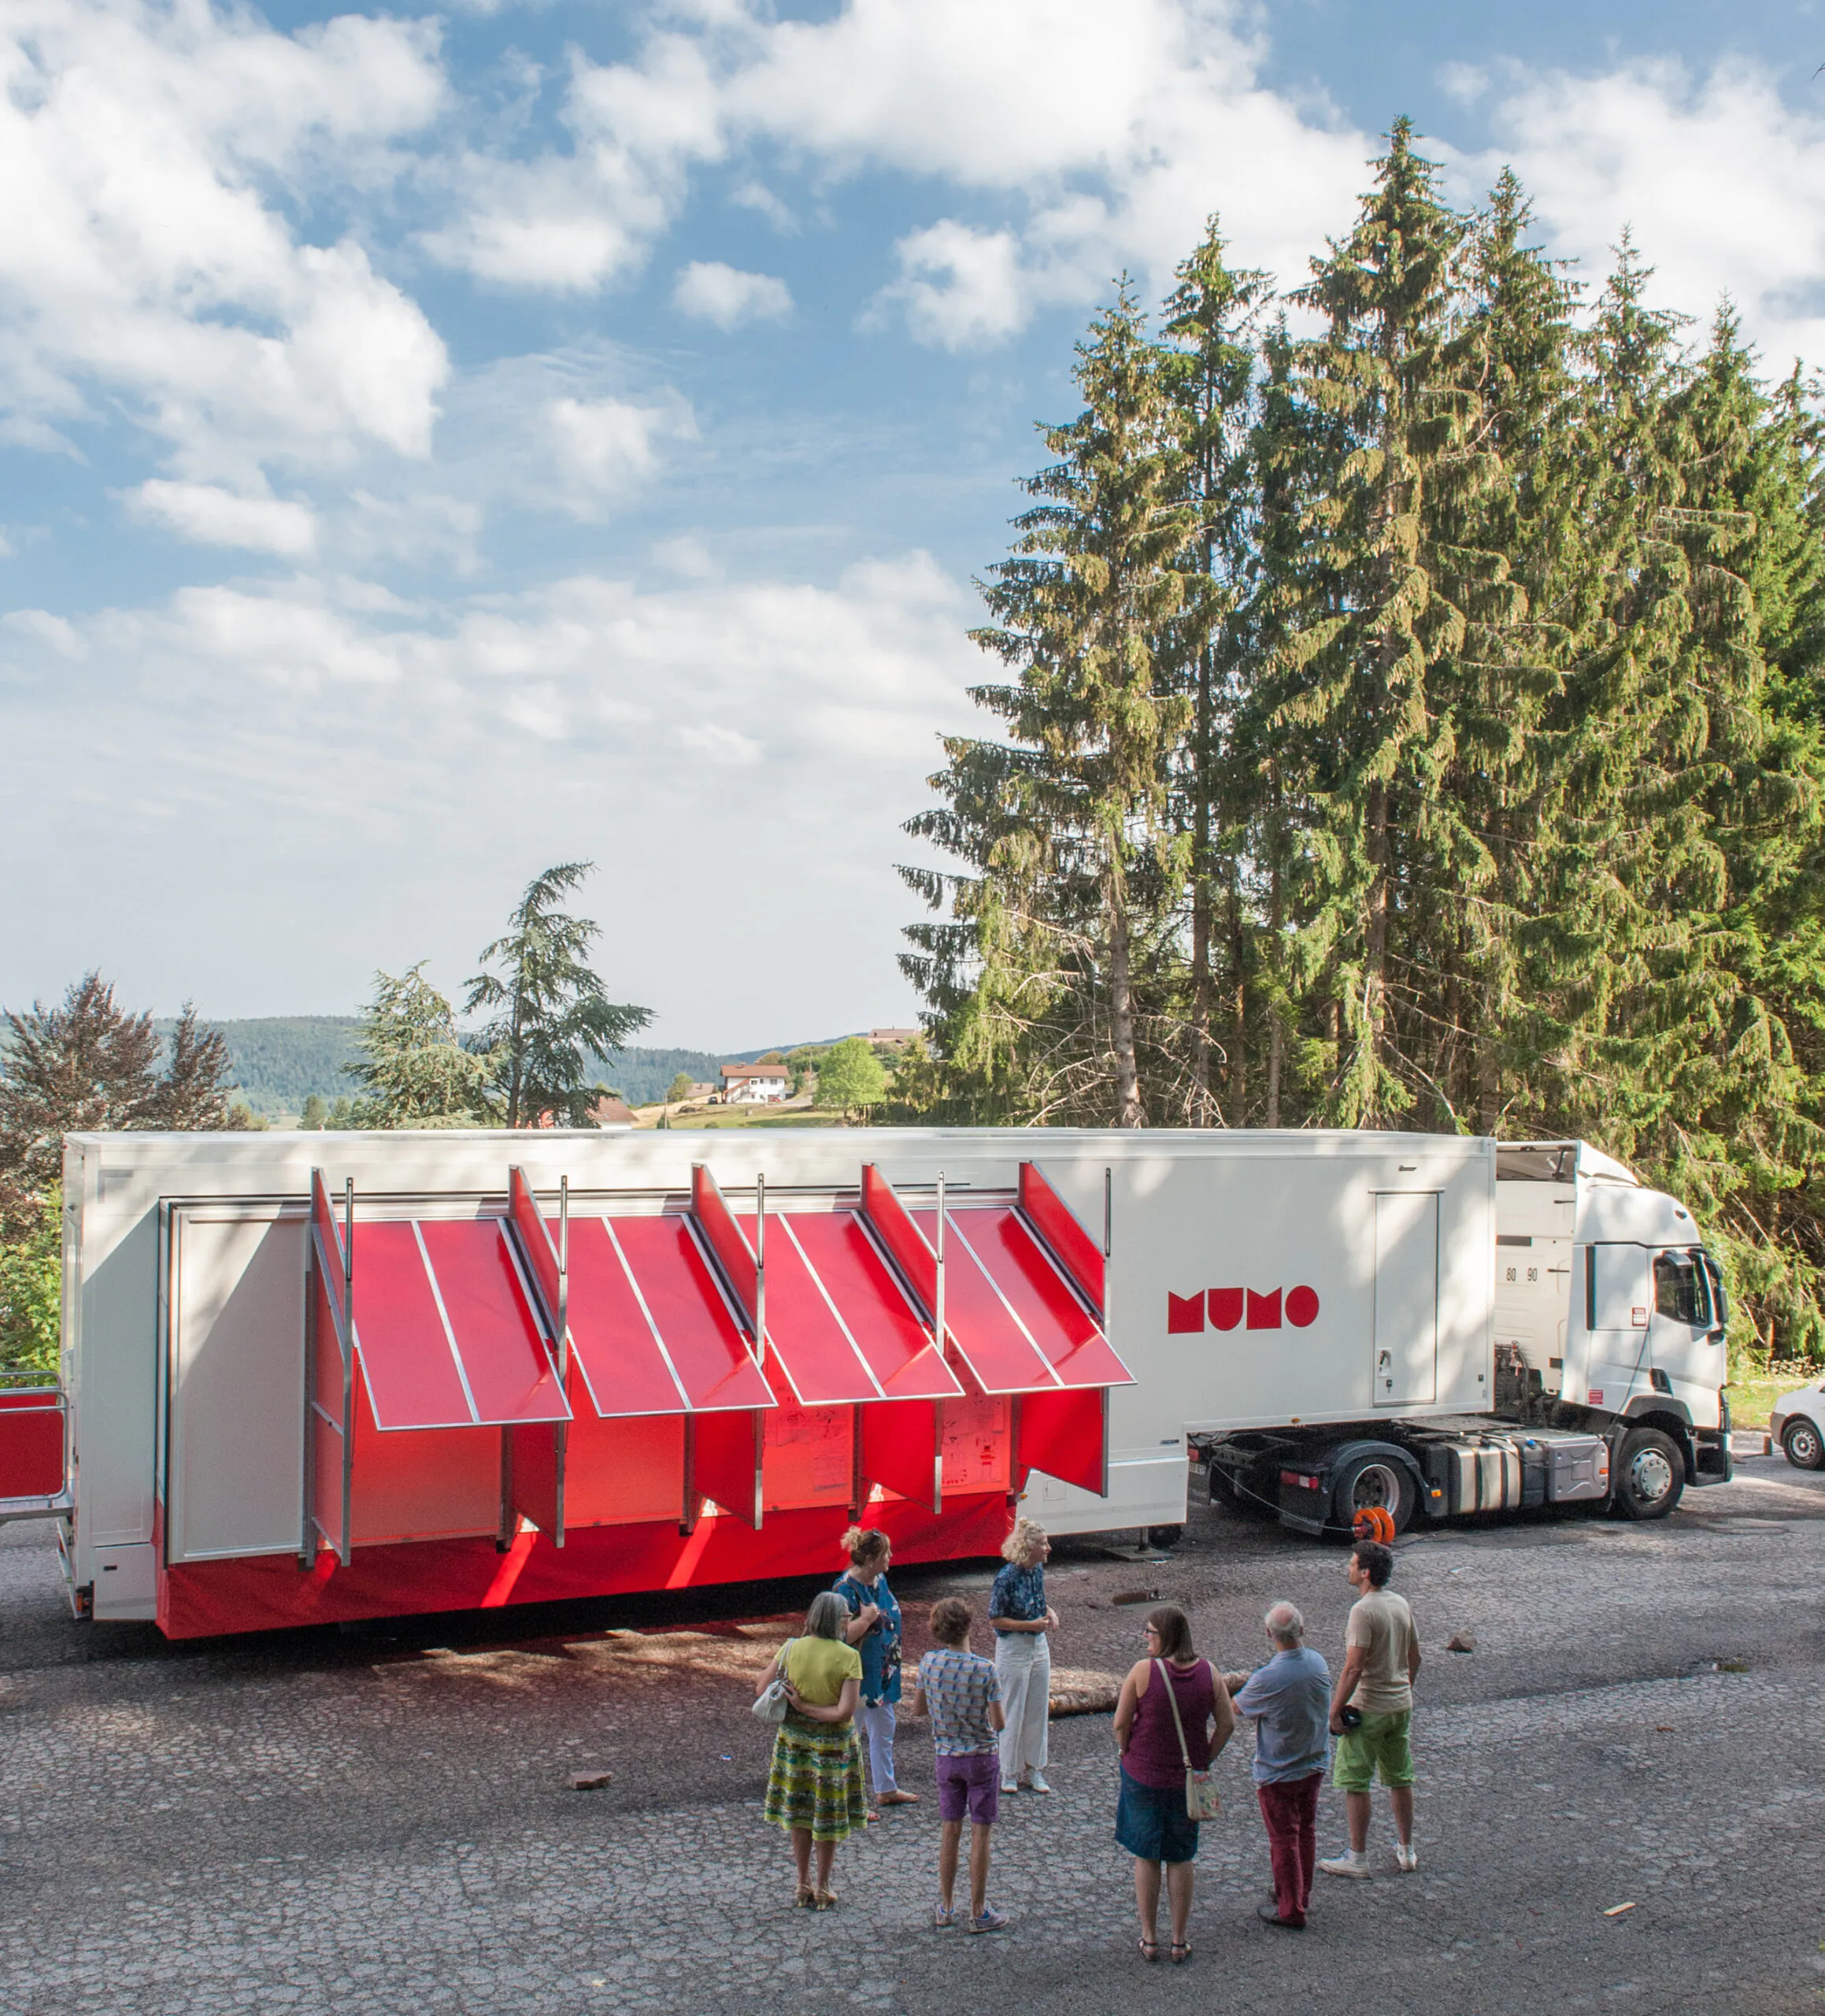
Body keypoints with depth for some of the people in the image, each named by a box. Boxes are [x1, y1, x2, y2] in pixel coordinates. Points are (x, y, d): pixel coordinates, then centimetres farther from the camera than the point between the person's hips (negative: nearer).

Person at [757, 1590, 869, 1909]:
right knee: (828, 1816, 15)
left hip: (794, 1741, 3)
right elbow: (845, 1712, -24)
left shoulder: (791, 1648, -11)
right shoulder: (848, 1657, -19)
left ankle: (803, 1885, 27)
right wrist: (805, 1707, -15)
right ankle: (823, 1888, 25)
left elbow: (761, 1691, -6)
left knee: (799, 1813, 18)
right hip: (833, 1745, -3)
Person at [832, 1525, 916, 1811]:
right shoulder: (847, 1589, -23)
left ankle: (886, 1790, 37)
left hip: (882, 1673, 9)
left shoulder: (879, 1580, 3)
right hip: (858, 1676, -9)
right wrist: (867, 1618, -28)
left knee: (884, 1732, 21)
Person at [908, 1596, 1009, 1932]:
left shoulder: (929, 1662, -10)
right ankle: (978, 1912, 14)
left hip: (947, 1757, 4)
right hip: (981, 1757, -3)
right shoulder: (984, 1669, -20)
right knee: (980, 1834, 7)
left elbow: (917, 1708, 3)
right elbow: (998, 1723, -16)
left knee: (950, 1831, 15)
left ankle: (945, 1908, 24)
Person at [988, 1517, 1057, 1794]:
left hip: (1039, 1646, 7)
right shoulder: (1007, 1578, -22)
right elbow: (995, 1619, -17)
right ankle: (1009, 1773, 21)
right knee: (1013, 1712, 5)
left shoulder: (1038, 1570, 0)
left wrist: (1049, 1613, -4)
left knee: (1039, 1709, 13)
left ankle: (1033, 1770, 27)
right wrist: (1032, 1624, -21)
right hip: (1013, 1649, -7)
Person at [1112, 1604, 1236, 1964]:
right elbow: (1227, 1724, -4)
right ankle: (1180, 1941, 22)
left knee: (1146, 1857, 13)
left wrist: (1127, 1756, 3)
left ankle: (1149, 1940, 20)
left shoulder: (1144, 1670, -18)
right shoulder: (1207, 1672, -8)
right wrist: (1204, 1760, 5)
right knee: (1181, 1859, 16)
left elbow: (1121, 1723, -13)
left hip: (1143, 1775, -3)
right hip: (1187, 1779, 3)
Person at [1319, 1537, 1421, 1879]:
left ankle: (1357, 1857, 10)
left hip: (1368, 1709, -8)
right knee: (1400, 1779, 17)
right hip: (1401, 1706, 8)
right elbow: (1414, 1658, 12)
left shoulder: (1363, 1610, -21)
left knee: (1355, 1783, 3)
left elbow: (1353, 1668, -23)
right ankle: (1406, 1851, 26)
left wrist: (1335, 1711, -17)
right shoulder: (1401, 1604, 4)